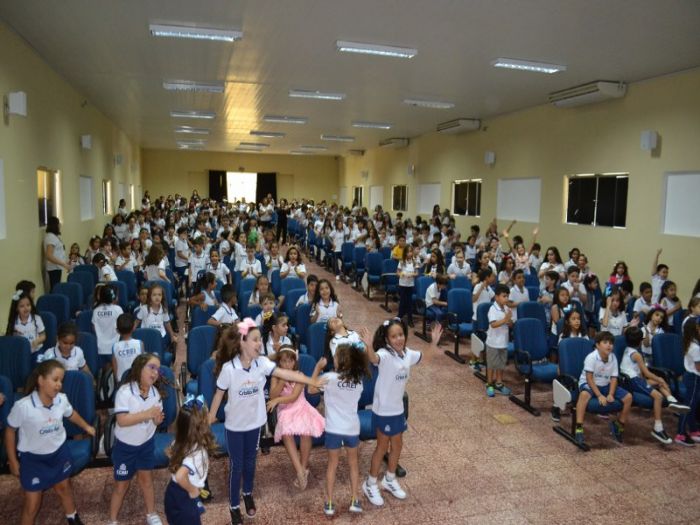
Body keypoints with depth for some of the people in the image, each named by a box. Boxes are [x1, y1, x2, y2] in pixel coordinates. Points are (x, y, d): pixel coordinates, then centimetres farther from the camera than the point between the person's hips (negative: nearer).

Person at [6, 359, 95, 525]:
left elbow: (71, 414, 6)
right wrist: (13, 461, -6)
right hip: (33, 458, -4)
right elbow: (10, 431, -12)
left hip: (59, 453, 4)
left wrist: (86, 427, 19)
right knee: (32, 504, 5)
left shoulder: (61, 399, -18)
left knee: (64, 488, 25)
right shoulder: (23, 406, -29)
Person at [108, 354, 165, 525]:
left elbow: (155, 418, 2)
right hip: (125, 446, -4)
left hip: (146, 443, 4)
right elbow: (122, 421, -32)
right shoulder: (124, 391, -25)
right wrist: (147, 414, -35)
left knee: (146, 479, 18)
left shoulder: (155, 393, -9)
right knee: (121, 484, 10)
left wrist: (158, 419, -22)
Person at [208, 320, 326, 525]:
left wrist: (312, 382, -25)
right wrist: (210, 417, 0)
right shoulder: (228, 368, -23)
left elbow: (286, 373, -20)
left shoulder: (262, 363, -15)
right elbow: (219, 394, -11)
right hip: (235, 425, -3)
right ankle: (234, 506, 30)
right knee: (236, 465, 10)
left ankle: (248, 494, 47)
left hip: (254, 422, 3)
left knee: (250, 462, 21)